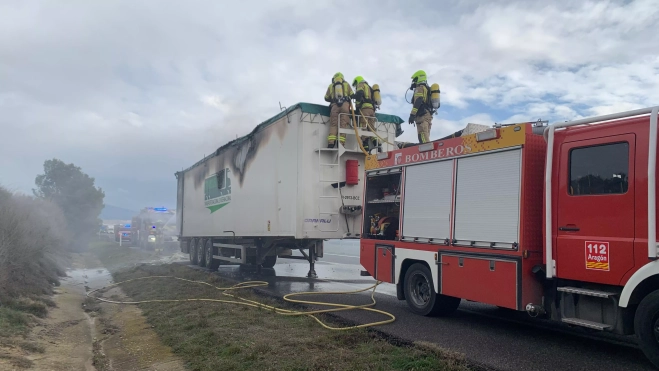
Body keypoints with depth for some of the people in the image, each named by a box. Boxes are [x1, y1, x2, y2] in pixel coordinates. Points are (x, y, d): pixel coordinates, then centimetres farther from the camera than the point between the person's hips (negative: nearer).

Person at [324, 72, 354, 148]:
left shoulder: (331, 86, 21)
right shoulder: (346, 84, 20)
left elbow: (326, 98, 21)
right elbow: (352, 95, 16)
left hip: (334, 106, 1)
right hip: (345, 105, -1)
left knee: (333, 124, -2)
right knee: (343, 124, -5)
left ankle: (331, 142, -18)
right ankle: (341, 143, -17)